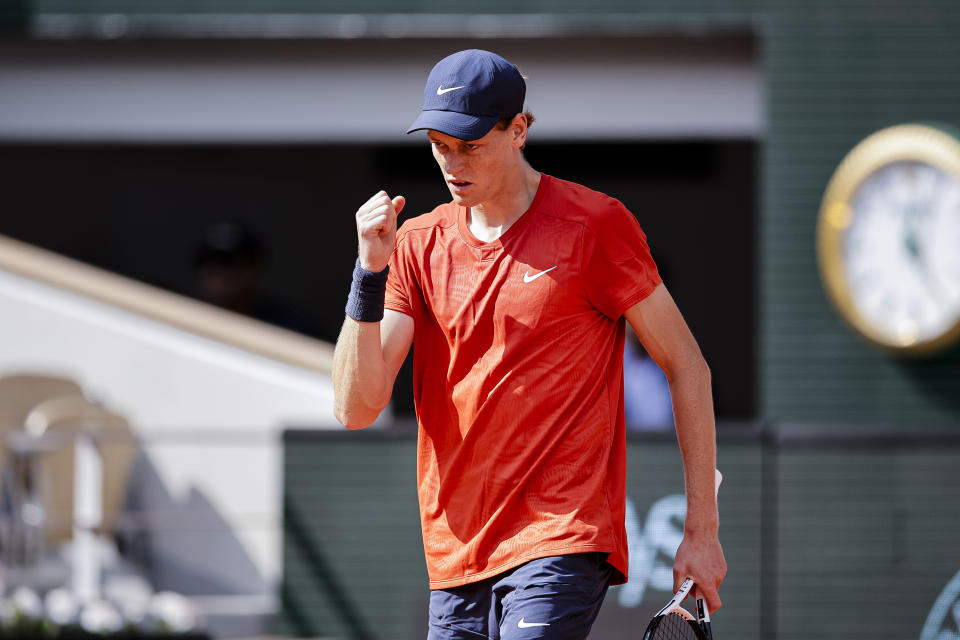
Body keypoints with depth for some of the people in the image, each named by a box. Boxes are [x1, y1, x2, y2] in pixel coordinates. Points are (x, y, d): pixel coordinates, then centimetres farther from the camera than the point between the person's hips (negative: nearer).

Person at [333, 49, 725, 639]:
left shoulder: (595, 225, -2)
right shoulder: (419, 245, 9)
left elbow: (686, 366, 4)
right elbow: (356, 408, 2)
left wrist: (702, 530, 2)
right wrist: (371, 272, -10)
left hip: (561, 546, -5)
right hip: (455, 559, 5)